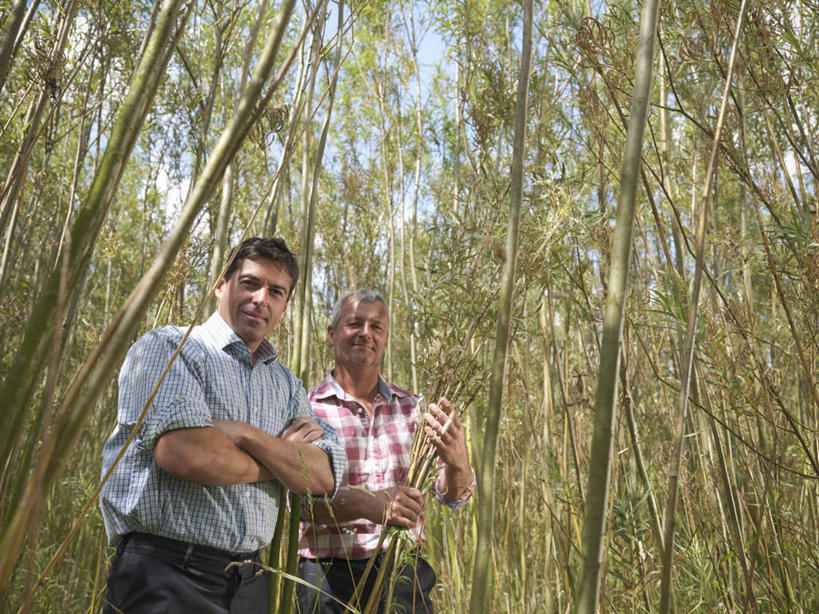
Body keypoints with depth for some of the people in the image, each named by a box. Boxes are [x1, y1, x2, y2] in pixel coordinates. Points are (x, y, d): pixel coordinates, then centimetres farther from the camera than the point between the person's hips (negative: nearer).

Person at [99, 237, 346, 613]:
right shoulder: (167, 347, -6)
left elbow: (323, 478, 0)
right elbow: (184, 452, -22)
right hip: (165, 579, -5)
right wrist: (281, 457, -6)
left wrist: (245, 434, -14)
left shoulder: (286, 385, 12)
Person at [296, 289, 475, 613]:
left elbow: (453, 495, 0)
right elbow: (300, 498, -16)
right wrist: (366, 503, -35)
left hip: (406, 572, 3)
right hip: (329, 578, -3)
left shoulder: (412, 408, 7)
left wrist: (456, 463, -23)